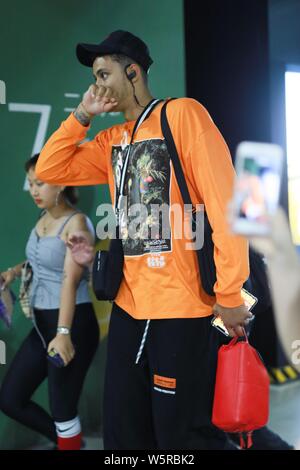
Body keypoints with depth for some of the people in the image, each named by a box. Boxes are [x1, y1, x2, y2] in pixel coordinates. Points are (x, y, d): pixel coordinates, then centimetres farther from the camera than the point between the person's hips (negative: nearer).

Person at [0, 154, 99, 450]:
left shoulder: (76, 223, -14)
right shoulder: (43, 218, 9)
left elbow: (71, 279, -24)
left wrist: (63, 333, -32)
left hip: (74, 324, -9)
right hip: (42, 324, 9)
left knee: (62, 408, -1)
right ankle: (65, 440, 33)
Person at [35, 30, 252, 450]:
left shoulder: (182, 114, -7)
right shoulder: (112, 140, 14)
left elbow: (224, 203, -13)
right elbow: (49, 170, 16)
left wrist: (229, 296, -15)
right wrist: (82, 115, 6)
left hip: (184, 310, -7)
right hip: (129, 306, 7)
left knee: (182, 437, 3)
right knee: (123, 432, 16)